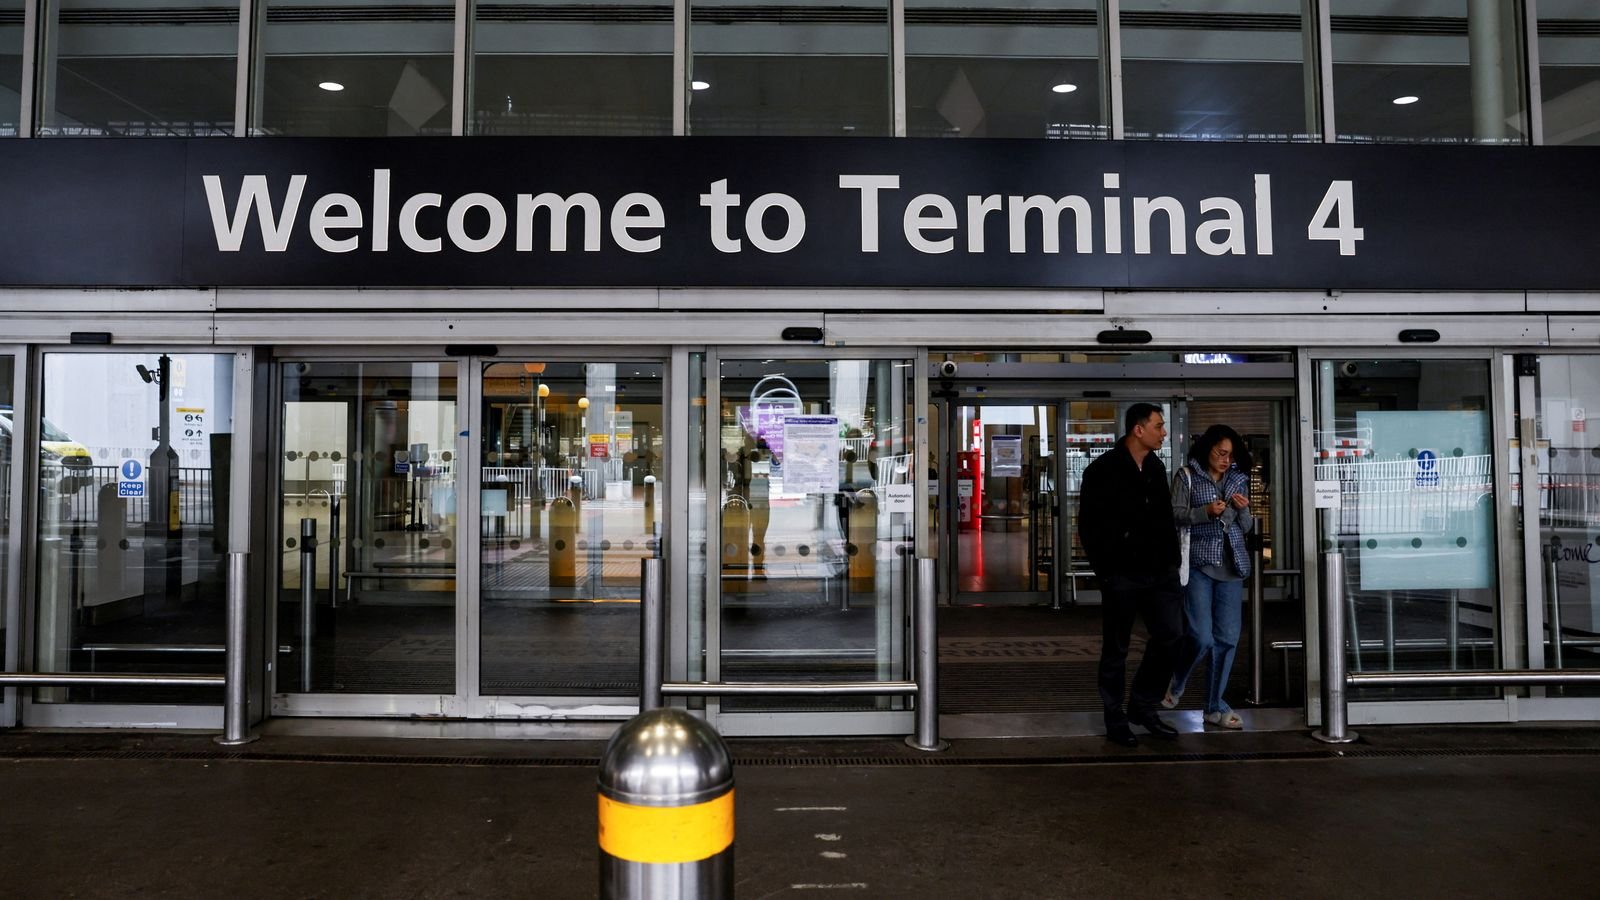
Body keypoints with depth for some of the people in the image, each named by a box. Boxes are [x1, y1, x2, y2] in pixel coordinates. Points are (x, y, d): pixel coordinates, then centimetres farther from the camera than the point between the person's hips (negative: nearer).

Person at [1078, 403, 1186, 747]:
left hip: (1160, 571, 6)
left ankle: (1144, 707, 20)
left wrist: (1172, 559, 9)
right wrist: (1106, 569, -11)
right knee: (1116, 649, 4)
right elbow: (1089, 526, -9)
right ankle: (1115, 721, 17)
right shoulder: (1103, 470, -8)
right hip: (1122, 575, -6)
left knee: (1171, 635, 2)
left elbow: (1166, 517, 18)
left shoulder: (1156, 468, 12)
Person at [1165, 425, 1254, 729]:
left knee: (1227, 638, 3)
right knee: (1202, 637, -9)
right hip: (1198, 563, -4)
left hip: (1232, 565, 4)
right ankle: (1176, 684, 20)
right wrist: (1206, 511, -20)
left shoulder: (1238, 479, 12)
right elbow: (1175, 515, -7)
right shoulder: (1187, 476, 0)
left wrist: (1243, 510, -7)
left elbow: (1246, 528, 14)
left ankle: (1215, 706, 15)